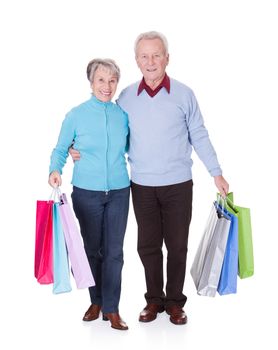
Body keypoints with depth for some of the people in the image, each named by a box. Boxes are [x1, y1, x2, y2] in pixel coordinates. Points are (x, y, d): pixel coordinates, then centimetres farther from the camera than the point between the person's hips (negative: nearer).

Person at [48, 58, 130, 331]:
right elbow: (60, 149, 1)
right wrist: (55, 170, -16)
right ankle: (96, 301, 30)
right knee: (92, 248, 11)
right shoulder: (76, 115, -5)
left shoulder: (123, 114, 2)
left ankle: (111, 308, 15)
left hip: (119, 192, 1)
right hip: (87, 193, -1)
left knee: (114, 251, 3)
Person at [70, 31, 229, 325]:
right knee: (147, 245, 11)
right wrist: (81, 151, -1)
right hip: (142, 186, 2)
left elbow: (198, 136, 2)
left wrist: (216, 173, 1)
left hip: (178, 185, -1)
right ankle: (154, 299, 29)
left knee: (177, 246, 8)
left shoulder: (184, 94, -4)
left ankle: (175, 301, 26)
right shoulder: (126, 97, 1)